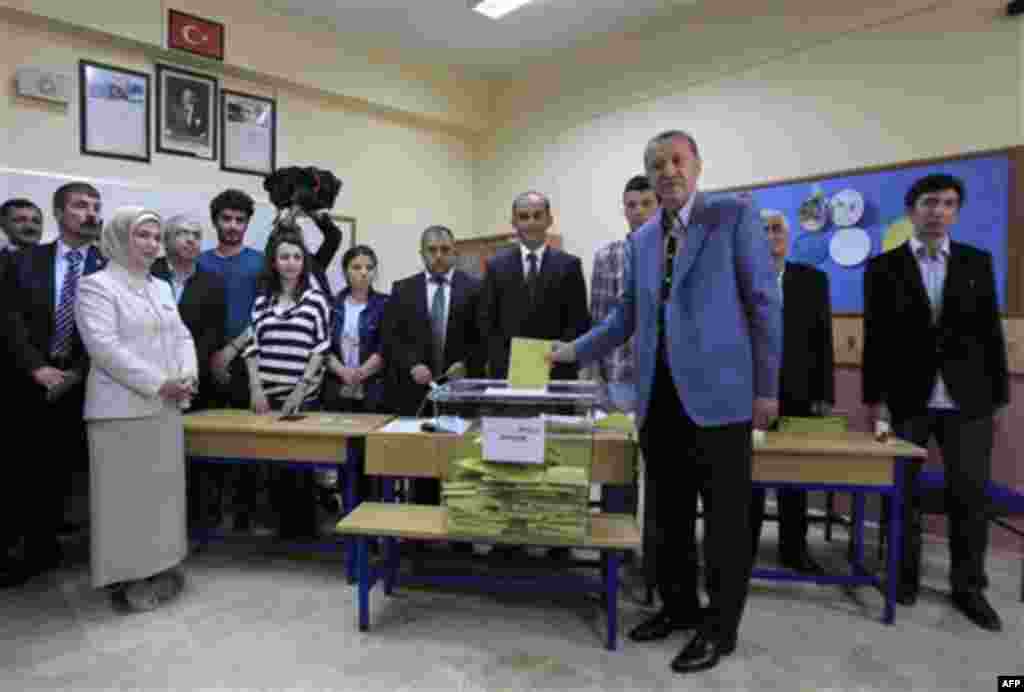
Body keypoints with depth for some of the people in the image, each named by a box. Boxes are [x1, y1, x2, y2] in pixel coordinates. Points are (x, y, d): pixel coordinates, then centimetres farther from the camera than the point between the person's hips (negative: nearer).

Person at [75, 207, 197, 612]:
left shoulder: (162, 288, 16)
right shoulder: (96, 285, -6)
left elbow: (182, 337, 14)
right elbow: (104, 346, -17)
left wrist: (188, 376, -5)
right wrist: (158, 384, -19)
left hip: (165, 408, 7)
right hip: (123, 408, -7)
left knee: (164, 489, 12)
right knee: (127, 492, 1)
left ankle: (159, 568, 25)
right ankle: (127, 576, 13)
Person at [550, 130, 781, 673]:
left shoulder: (735, 217, -1)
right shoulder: (639, 240, 14)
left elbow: (763, 303, -4)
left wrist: (766, 387, -7)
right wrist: (574, 351, 10)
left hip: (718, 392, -5)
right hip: (659, 396, 5)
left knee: (725, 518, 4)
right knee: (669, 514, 15)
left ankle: (720, 626, 21)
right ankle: (678, 605, 33)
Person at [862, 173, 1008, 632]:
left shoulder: (977, 262, 8)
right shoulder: (884, 267, 1)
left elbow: (991, 332, 6)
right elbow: (875, 339, -2)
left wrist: (999, 396, 3)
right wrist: (874, 399, -6)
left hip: (967, 399, 2)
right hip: (906, 398, -1)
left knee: (970, 495, 6)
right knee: (902, 493, 8)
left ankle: (968, 587, 22)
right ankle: (905, 574, 24)